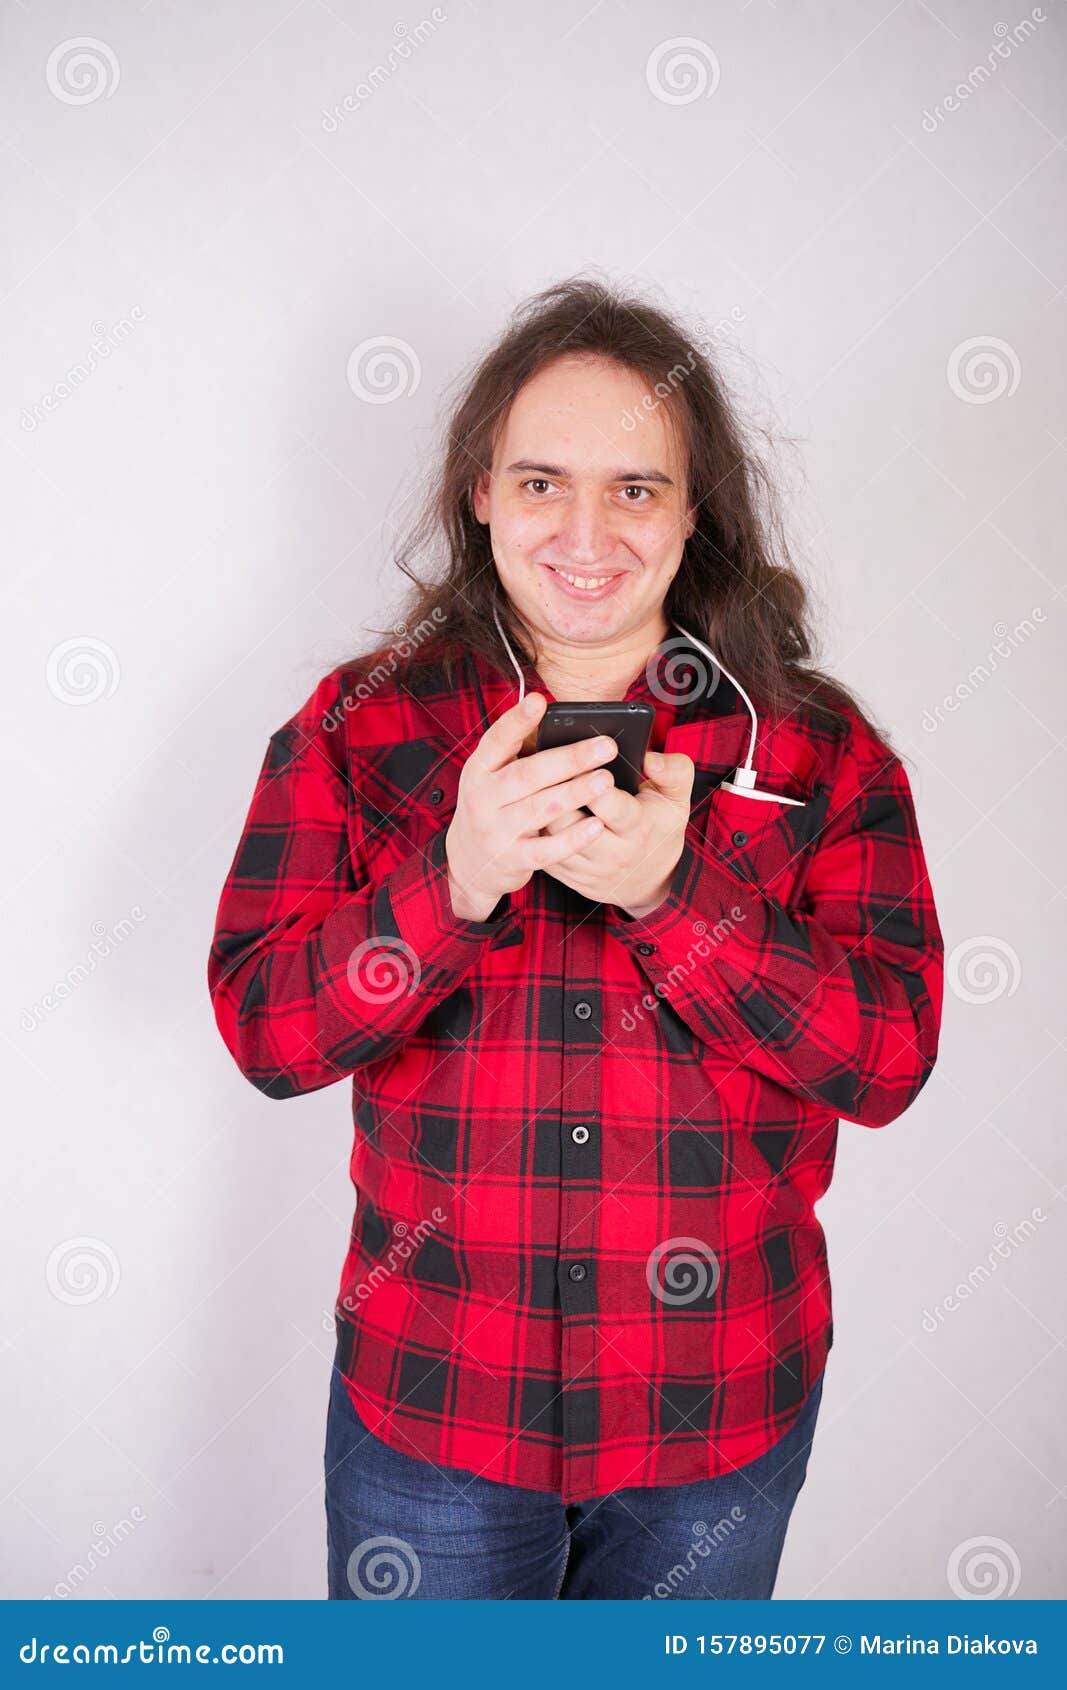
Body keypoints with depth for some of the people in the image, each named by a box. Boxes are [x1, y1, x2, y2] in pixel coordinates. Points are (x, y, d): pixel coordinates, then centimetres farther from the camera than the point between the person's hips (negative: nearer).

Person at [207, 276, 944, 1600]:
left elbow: (891, 1056, -10)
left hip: (720, 1417, 1)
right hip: (430, 1400, 0)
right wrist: (454, 879, -26)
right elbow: (262, 1029, -9)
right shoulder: (359, 727, -4)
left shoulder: (818, 750, -4)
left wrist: (674, 894, -25)